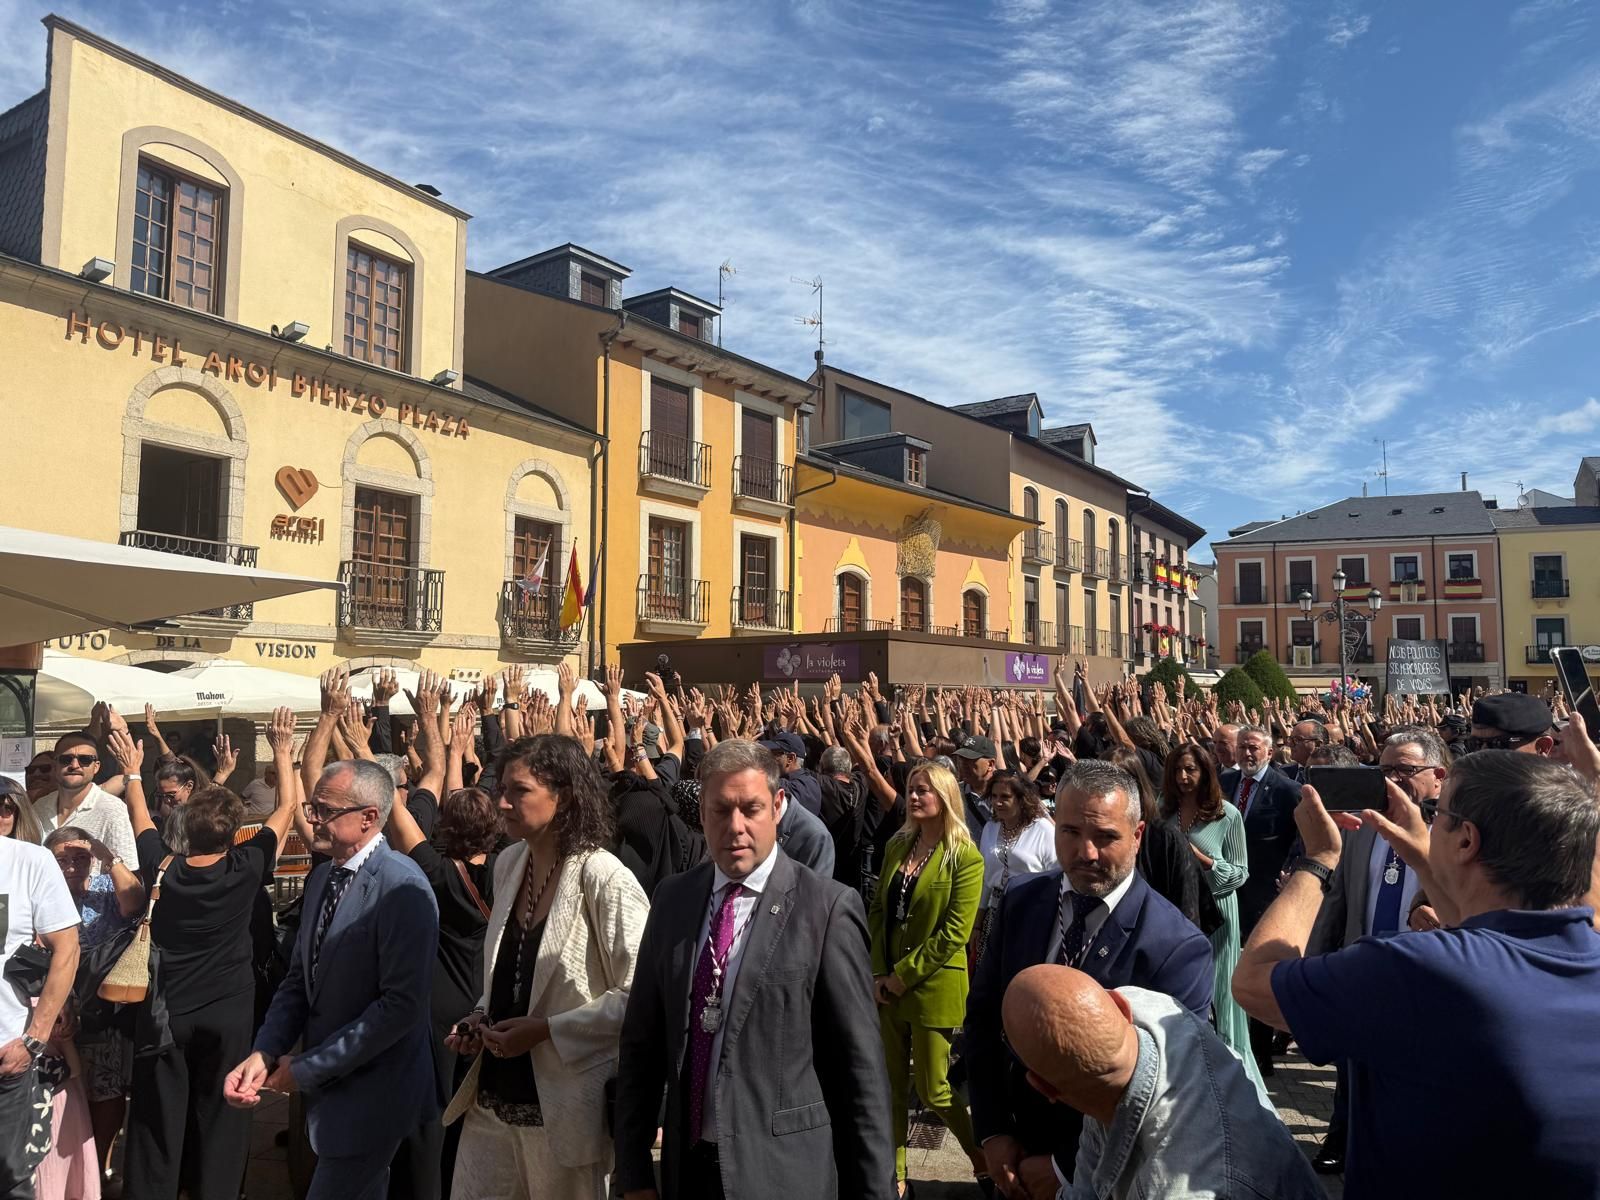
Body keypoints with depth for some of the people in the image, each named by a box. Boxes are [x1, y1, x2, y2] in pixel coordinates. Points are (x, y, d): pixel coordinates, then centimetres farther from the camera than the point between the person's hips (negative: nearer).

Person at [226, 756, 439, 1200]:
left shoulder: (401, 887, -23)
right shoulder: (322, 878, 5)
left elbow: (403, 1005, -25)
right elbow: (299, 979, 10)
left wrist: (307, 1068, -18)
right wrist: (264, 1054, -6)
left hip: (371, 1093, -8)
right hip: (327, 1083, 8)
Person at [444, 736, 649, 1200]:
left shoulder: (603, 877, -19)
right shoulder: (509, 864, 3)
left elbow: (639, 995, -18)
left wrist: (544, 1030, -19)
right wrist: (483, 1016, 1)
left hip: (563, 1104, -6)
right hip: (495, 1095, 6)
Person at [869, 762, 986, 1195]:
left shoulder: (965, 858, -11)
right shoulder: (897, 846, 6)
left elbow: (952, 935, -15)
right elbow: (878, 912, 7)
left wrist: (901, 977, -15)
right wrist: (878, 974, -2)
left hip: (933, 985, -5)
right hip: (887, 984, 5)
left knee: (934, 1090, 4)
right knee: (891, 1085, 11)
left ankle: (984, 1160, 27)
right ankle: (895, 1174, 26)